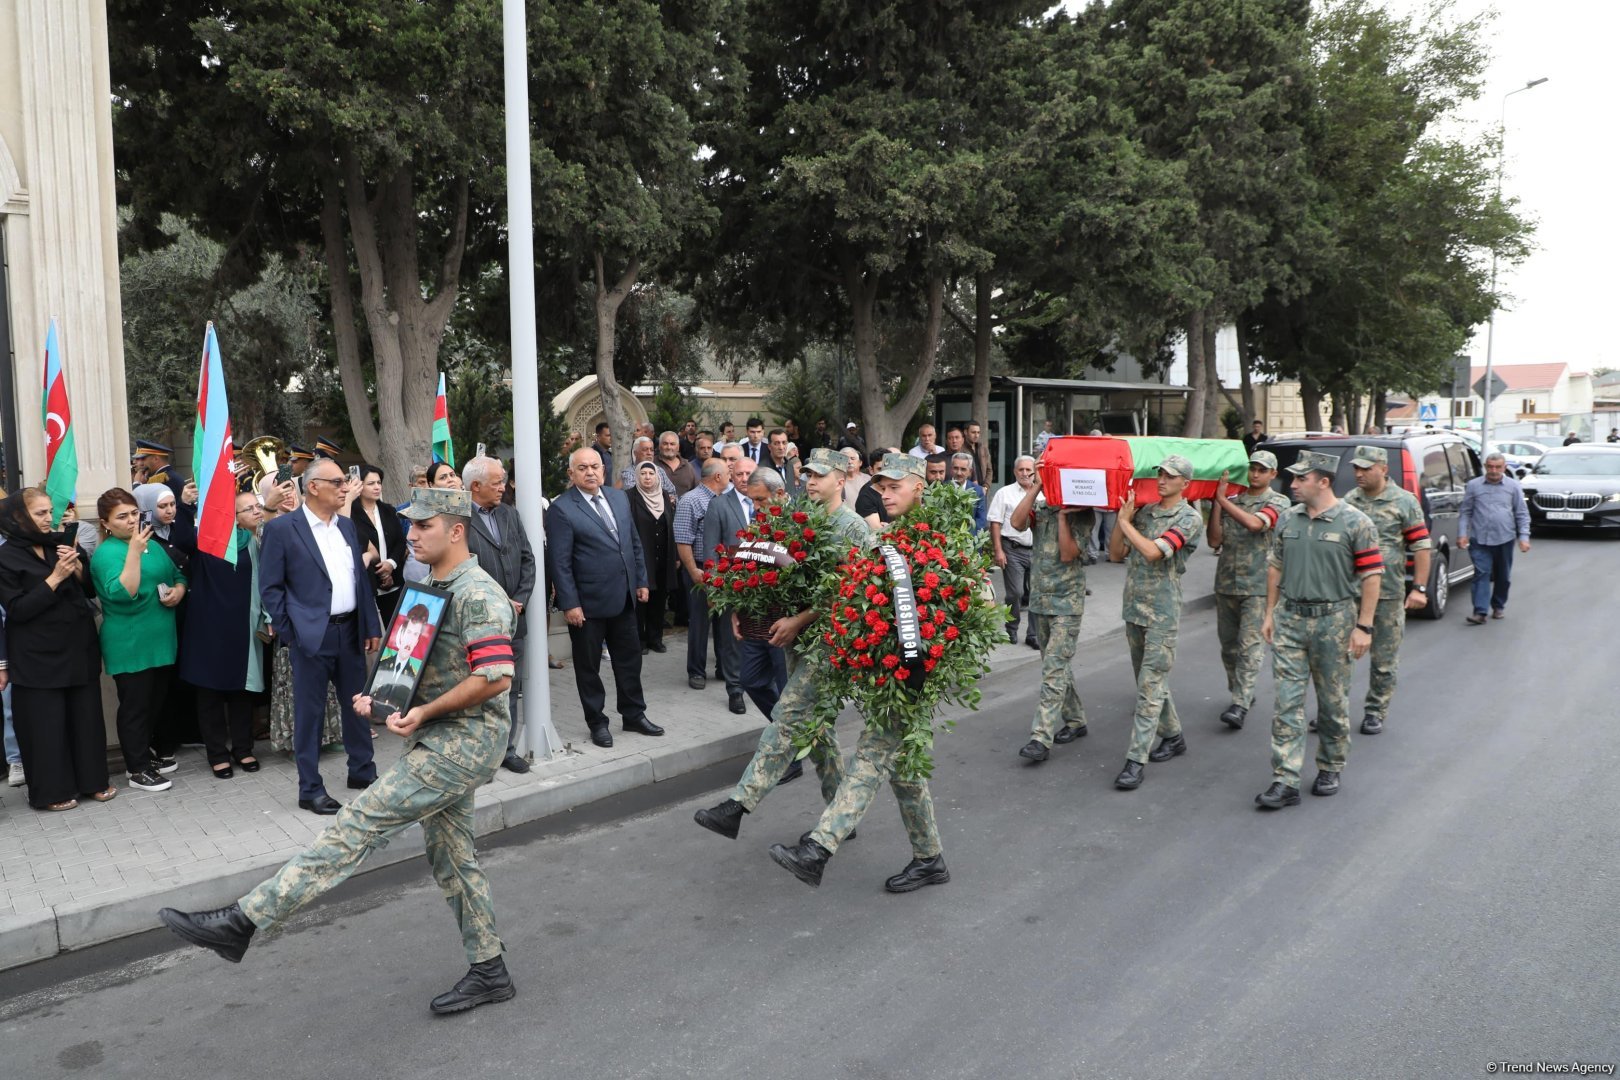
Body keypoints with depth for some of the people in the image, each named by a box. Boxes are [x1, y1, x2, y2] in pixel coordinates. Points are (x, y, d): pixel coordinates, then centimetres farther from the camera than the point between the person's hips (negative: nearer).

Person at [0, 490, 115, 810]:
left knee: (86, 716, 10)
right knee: (45, 722, 3)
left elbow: (91, 589, 7)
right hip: (38, 657, -4)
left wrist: (77, 568, -12)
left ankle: (93, 779, 23)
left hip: (79, 647, 5)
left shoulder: (61, 543, 5)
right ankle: (52, 790, 16)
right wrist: (55, 578, -20)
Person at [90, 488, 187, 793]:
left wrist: (178, 590, -2)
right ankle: (137, 769, 10)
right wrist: (134, 551, -32)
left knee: (154, 703, 17)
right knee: (135, 706, 1)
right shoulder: (105, 553, -13)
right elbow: (122, 593, -28)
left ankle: (145, 754, 33)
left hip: (161, 640, 7)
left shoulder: (153, 546, 9)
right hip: (130, 646, -7)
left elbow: (177, 575, 21)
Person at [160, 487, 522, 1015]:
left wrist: (424, 713, -20)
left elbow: (496, 678, -26)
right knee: (452, 856, 15)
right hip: (442, 739, 11)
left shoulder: (478, 594, -17)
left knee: (360, 822, -12)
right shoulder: (435, 588, 15)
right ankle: (489, 971, 25)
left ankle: (243, 920, -9)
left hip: (463, 743, -11)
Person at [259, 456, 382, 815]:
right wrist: (290, 632, -9)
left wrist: (372, 626, 10)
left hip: (350, 631, 6)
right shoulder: (281, 528, -7)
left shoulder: (347, 525, 11)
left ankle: (362, 771, 29)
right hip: (312, 636, -6)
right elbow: (270, 587, -6)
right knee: (309, 713, 3)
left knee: (358, 704, 14)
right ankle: (310, 789, 13)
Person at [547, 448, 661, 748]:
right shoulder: (561, 509, -12)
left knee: (630, 658, 15)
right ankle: (597, 723, 23)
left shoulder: (619, 497, 6)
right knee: (589, 666, 8)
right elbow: (560, 562, -14)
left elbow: (634, 542, 13)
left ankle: (634, 715, 29)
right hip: (588, 602, -6)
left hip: (624, 598, 6)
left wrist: (641, 580, 10)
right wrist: (569, 604, -17)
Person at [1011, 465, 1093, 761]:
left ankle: (1041, 737, -14)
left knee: (1054, 669, -11)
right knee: (1056, 665, 15)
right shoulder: (1040, 507, 7)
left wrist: (1062, 514, -16)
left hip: (1067, 602, -6)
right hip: (1039, 599, 6)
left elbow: (1068, 554, -16)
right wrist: (1036, 487, -13)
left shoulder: (1081, 513, -5)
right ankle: (1075, 720, 31)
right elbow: (1016, 522, -14)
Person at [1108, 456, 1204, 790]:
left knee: (1150, 686, -8)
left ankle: (1136, 760, -9)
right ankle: (1173, 736, 35)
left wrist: (1125, 521, -11)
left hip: (1162, 613, -7)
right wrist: (1123, 516, -1)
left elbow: (1153, 551, -22)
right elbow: (1116, 553, 9)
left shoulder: (1189, 518, -9)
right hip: (1134, 608, 7)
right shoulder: (1144, 512, 11)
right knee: (1151, 679, 18)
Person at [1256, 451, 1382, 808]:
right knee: (1287, 702, -1)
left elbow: (1371, 576, -9)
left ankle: (1330, 769, 28)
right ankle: (1285, 782, 0)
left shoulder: (1355, 523, -9)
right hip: (1290, 619, 4)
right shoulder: (1288, 519, 7)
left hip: (1334, 621, -4)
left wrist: (1363, 627, -13)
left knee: (1334, 702, 10)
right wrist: (1270, 614, 10)